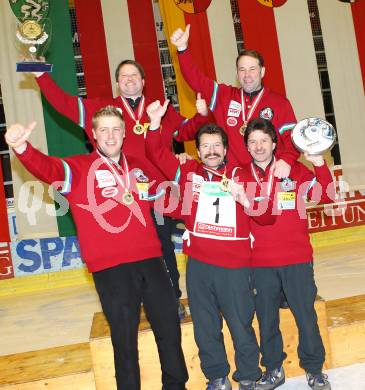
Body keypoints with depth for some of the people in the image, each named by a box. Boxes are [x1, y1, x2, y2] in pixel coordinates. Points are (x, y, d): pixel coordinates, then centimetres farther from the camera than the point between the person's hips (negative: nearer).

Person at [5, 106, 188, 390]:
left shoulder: (138, 167, 14)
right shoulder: (78, 168, -1)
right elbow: (48, 168, -21)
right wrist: (22, 148, -41)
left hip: (150, 260, 5)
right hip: (110, 268, -4)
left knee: (170, 328, 14)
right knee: (125, 339, 4)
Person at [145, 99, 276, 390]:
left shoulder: (242, 175, 2)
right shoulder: (188, 172, 5)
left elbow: (267, 217, 0)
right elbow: (157, 153, 6)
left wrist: (244, 198, -17)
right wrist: (155, 122, -7)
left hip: (235, 266, -2)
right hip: (198, 265, 2)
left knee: (241, 325, 7)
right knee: (205, 327, 14)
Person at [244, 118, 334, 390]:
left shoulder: (295, 170, 2)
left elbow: (326, 196, -7)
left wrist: (319, 164, -17)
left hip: (297, 258, -1)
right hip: (260, 262, 1)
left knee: (306, 315, 5)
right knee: (266, 317, 12)